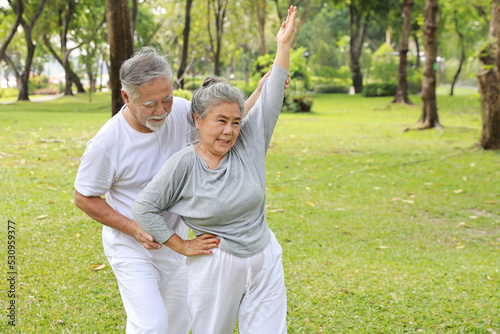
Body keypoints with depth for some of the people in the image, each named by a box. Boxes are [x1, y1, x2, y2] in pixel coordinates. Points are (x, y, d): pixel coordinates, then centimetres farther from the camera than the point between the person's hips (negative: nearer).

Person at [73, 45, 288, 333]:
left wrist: (263, 90, -14)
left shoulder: (181, 112, -12)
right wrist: (134, 229, -22)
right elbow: (84, 198, -13)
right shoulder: (106, 143, -25)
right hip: (131, 247, -5)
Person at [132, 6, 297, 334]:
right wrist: (182, 246, -6)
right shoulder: (185, 163, -11)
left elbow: (271, 98, -2)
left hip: (265, 264, 3)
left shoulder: (249, 143, -1)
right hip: (215, 269, -3)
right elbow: (145, 207, -9)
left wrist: (284, 44, -5)